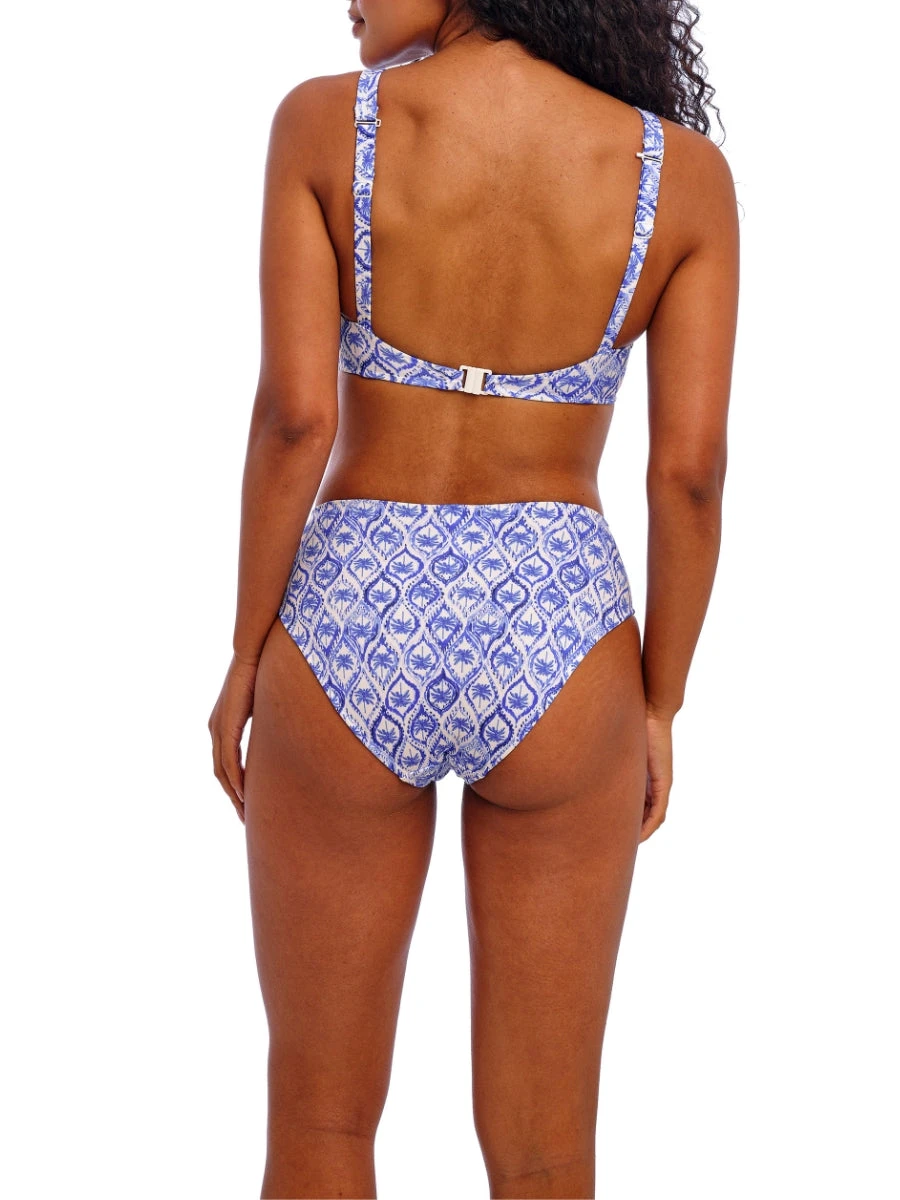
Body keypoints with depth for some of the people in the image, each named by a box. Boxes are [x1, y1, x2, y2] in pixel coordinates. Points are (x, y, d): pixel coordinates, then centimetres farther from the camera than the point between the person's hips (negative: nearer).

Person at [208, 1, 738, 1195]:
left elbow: (293, 416, -11)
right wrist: (659, 707, 6)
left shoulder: (322, 122, -7)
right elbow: (691, 471, -6)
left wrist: (247, 656, 1)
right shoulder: (683, 169, -3)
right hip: (552, 655, 0)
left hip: (349, 643, 0)